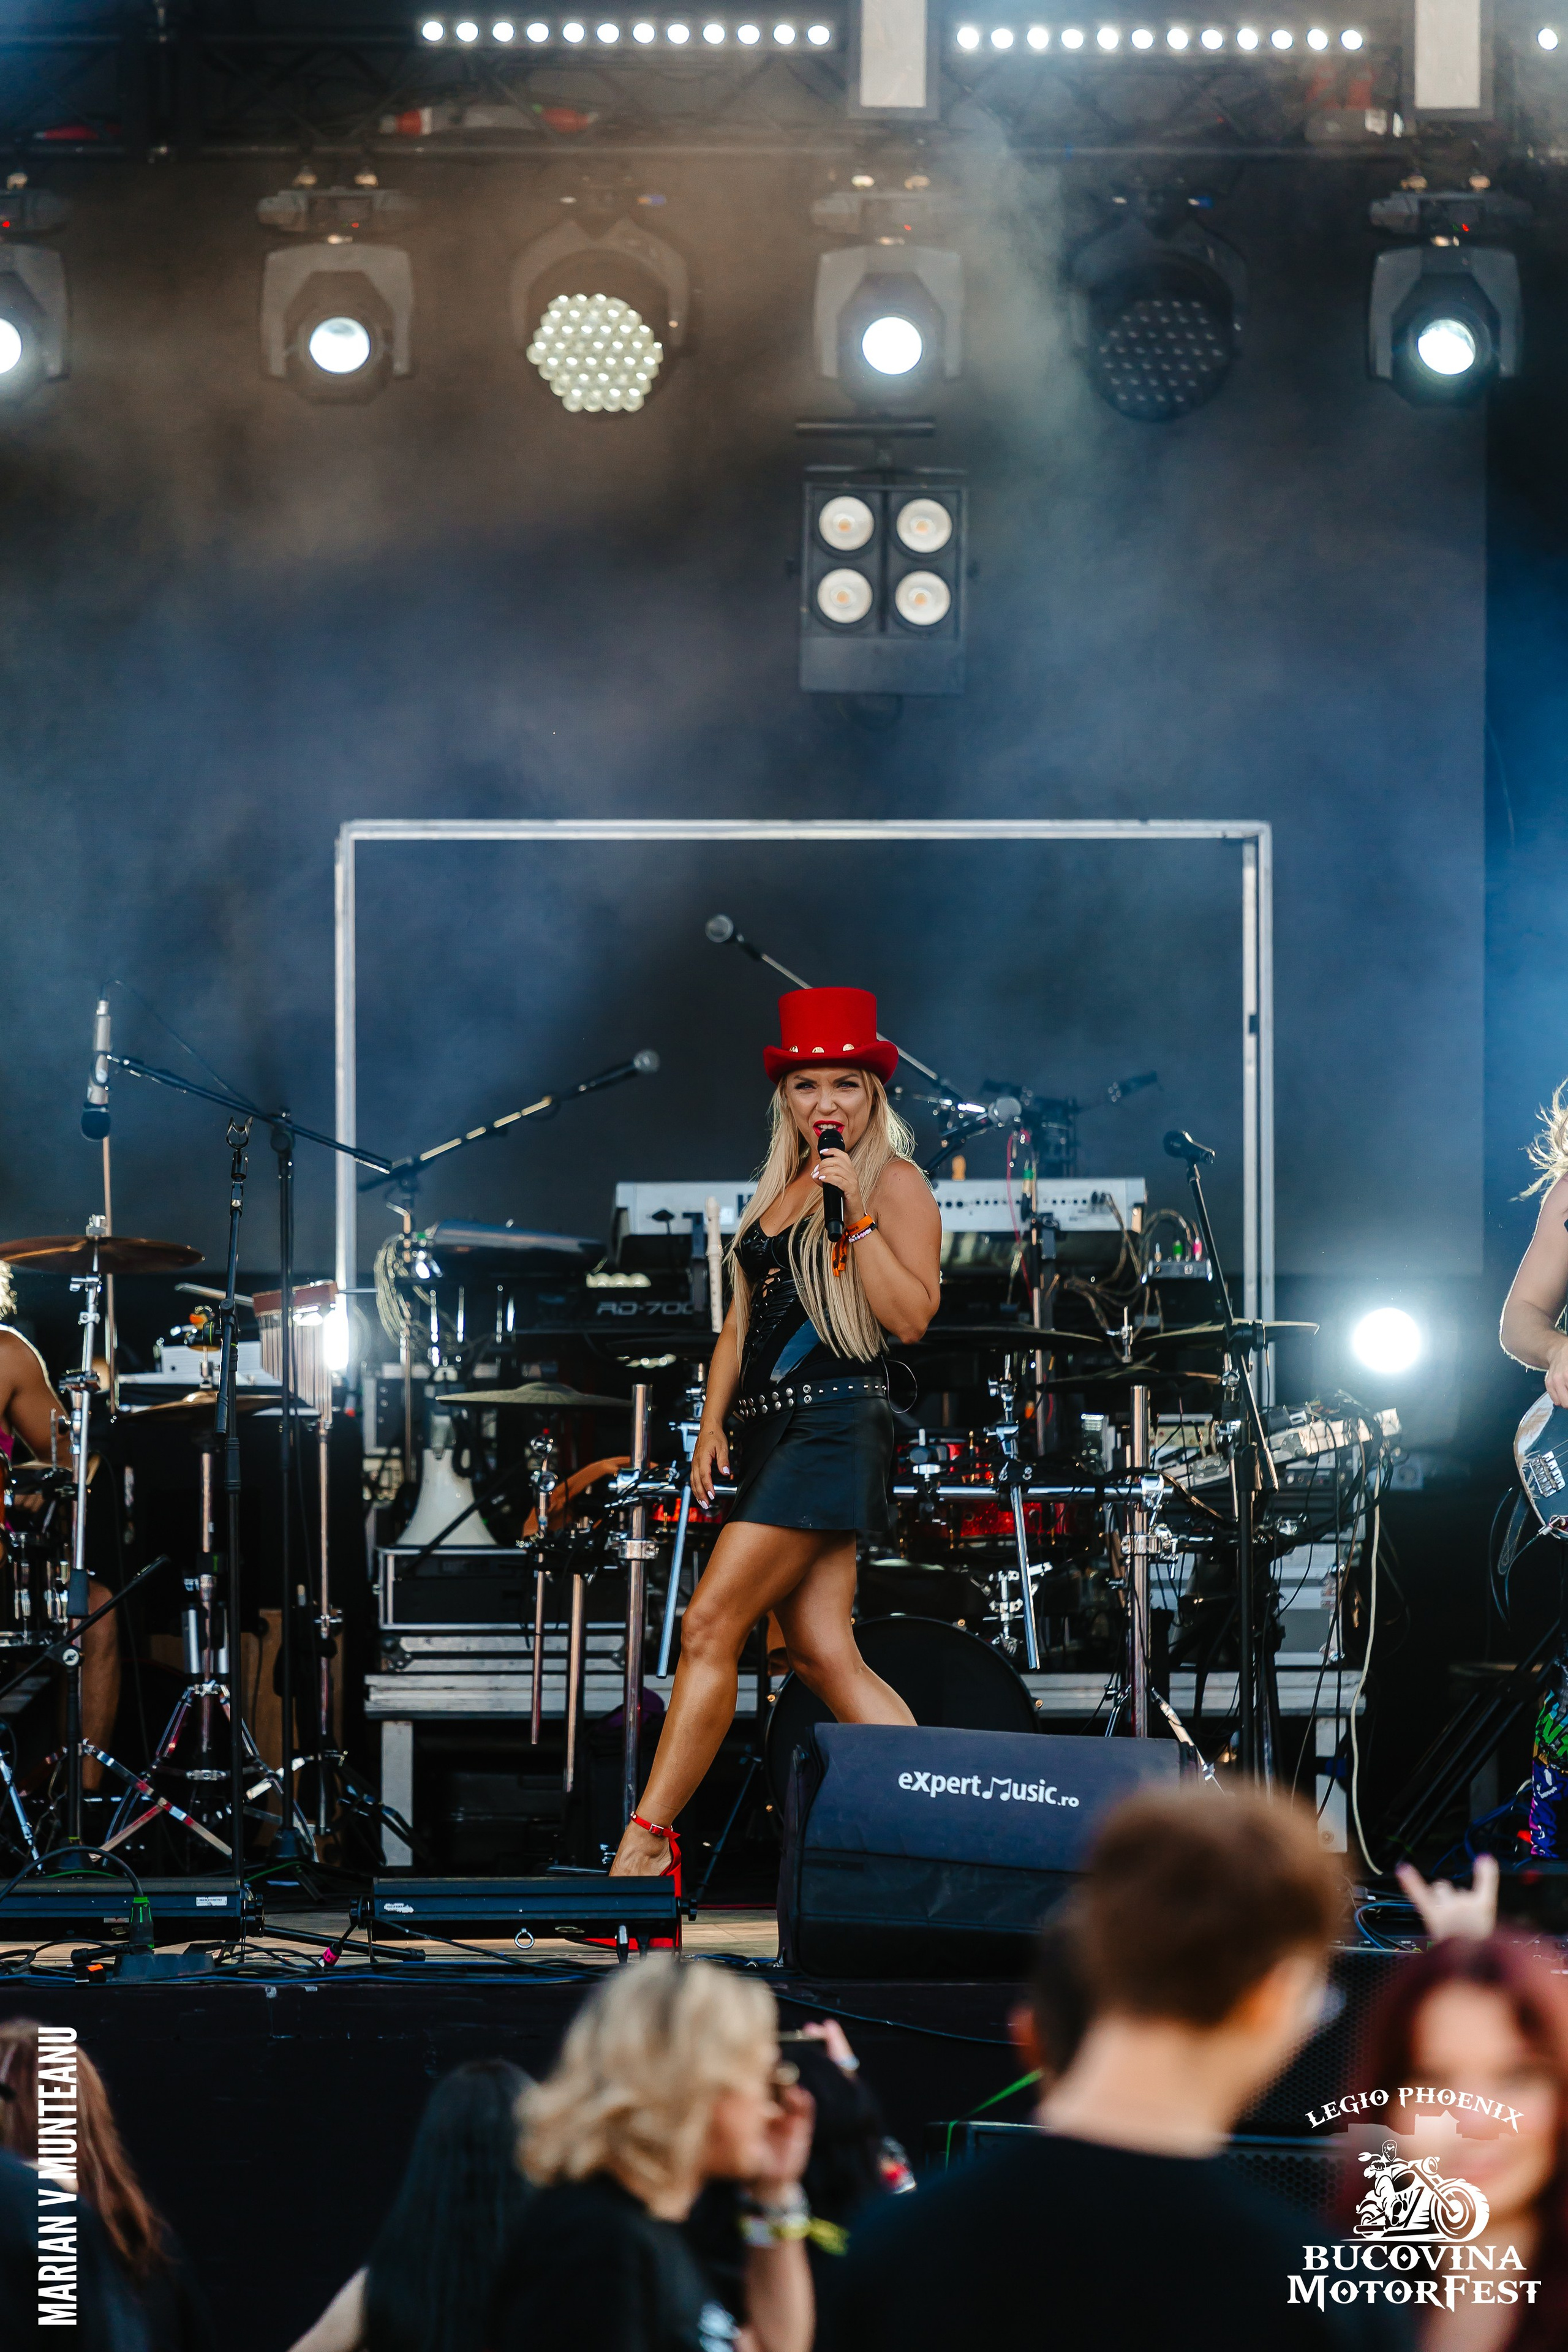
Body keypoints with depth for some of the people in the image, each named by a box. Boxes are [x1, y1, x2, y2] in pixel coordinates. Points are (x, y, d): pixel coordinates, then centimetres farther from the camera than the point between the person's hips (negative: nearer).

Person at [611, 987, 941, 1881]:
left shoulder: (895, 1184, -2)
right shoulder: (778, 1191, 21)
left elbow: (911, 1316, -13)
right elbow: (743, 1319, 23)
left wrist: (855, 1214, -17)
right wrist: (713, 1423, 12)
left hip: (834, 1427, -9)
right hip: (769, 1431, 9)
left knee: (711, 1626, -13)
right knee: (823, 1654, 1)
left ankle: (649, 1842, -11)